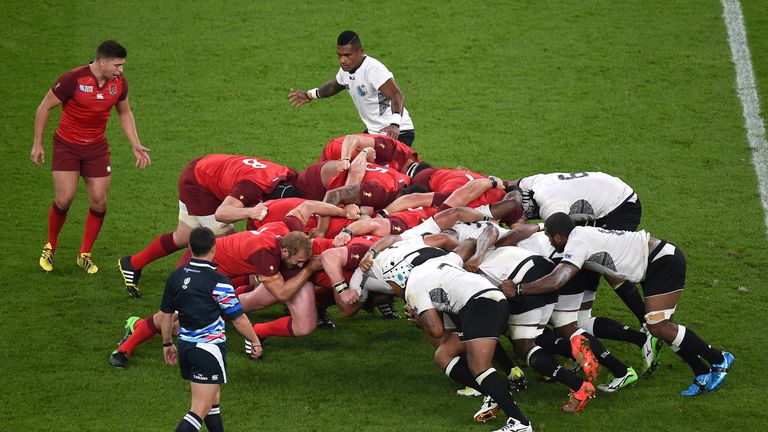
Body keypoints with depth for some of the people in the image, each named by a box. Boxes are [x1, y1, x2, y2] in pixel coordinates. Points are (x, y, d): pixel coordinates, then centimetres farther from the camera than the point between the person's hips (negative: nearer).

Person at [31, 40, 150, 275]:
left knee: (99, 202, -2)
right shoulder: (73, 79, -21)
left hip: (97, 147, 4)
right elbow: (45, 107, -9)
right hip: (67, 145, -4)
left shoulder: (119, 82, -6)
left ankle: (84, 255, 16)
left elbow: (125, 113, 13)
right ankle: (50, 246, 15)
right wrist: (37, 144, -7)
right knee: (65, 198, -12)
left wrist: (136, 145, 4)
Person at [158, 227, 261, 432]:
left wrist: (167, 344, 24)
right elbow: (238, 318, -9)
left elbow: (165, 314, 10)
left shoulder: (176, 276, 2)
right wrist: (255, 341, 7)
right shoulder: (217, 282, -16)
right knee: (201, 410, -7)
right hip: (209, 349, -7)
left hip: (185, 346, 7)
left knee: (213, 400, 23)